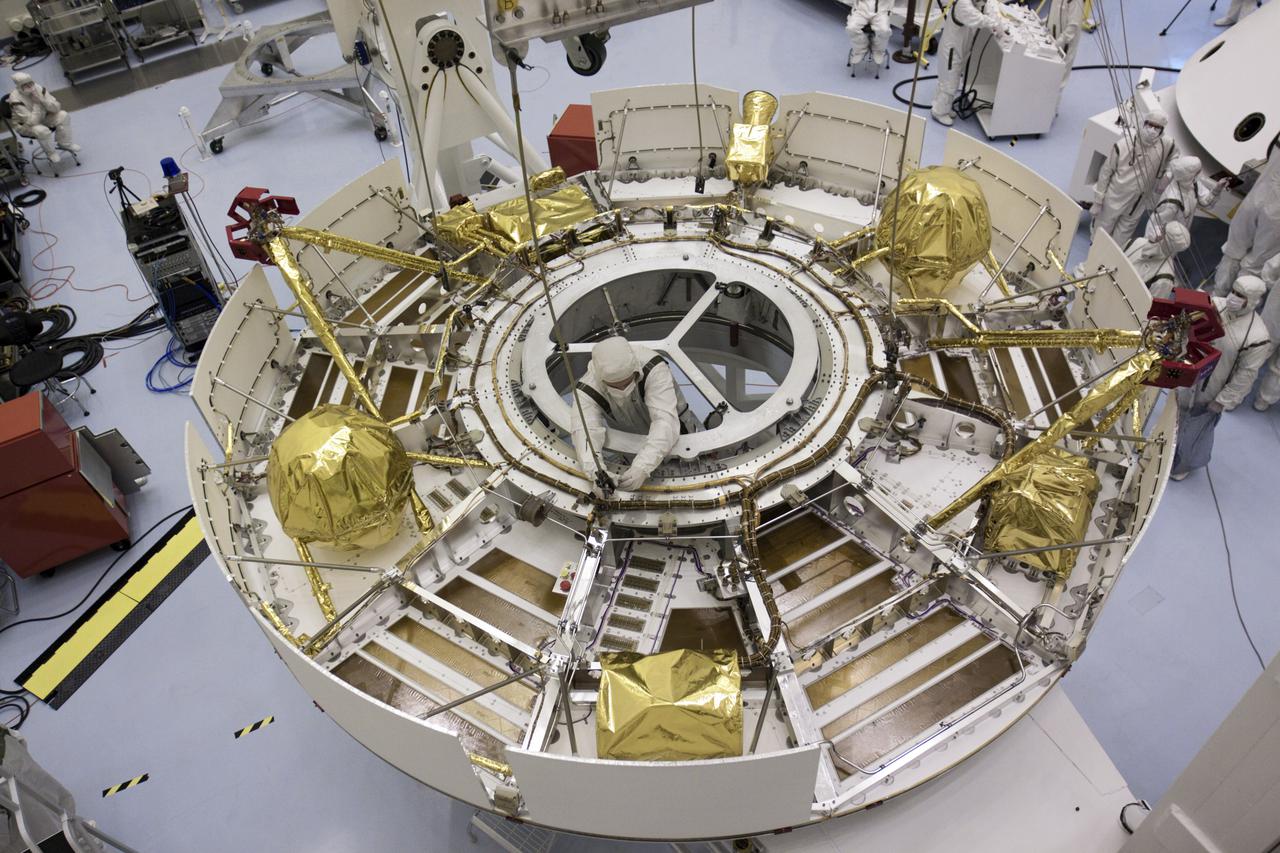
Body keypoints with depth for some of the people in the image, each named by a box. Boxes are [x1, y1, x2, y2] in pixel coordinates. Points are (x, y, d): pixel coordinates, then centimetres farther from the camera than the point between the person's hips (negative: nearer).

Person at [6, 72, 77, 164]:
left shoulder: (39, 89, -16)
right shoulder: (16, 100, -29)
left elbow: (57, 108, -17)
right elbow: (32, 122, -34)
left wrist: (42, 100, -32)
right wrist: (37, 105, -35)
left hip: (43, 118, 5)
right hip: (24, 125, -5)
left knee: (63, 115, -15)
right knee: (42, 130, -36)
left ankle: (64, 144, 3)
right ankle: (51, 153, -8)